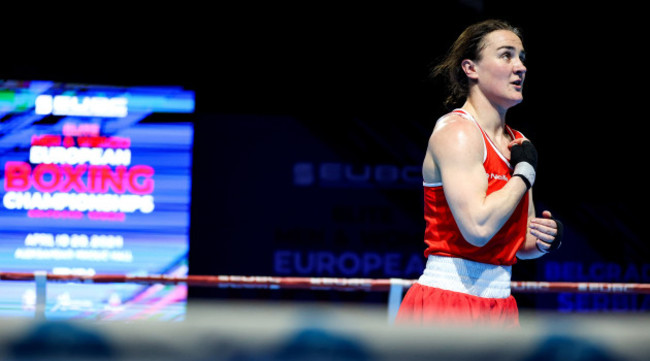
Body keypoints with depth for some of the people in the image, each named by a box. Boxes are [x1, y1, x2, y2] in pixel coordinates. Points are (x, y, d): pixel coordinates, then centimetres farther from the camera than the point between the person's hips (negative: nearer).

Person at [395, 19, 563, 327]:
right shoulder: (456, 130, -10)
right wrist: (525, 173, -10)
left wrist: (544, 241, 0)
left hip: (499, 309, 8)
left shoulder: (519, 145, 14)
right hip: (446, 307, -8)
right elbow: (478, 227, -24)